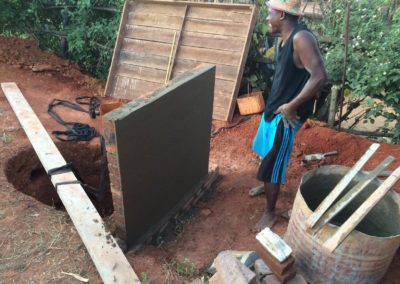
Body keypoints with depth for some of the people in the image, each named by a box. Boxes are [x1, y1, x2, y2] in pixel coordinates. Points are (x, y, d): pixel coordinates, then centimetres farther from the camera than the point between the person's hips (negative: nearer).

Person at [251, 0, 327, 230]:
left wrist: (291, 106, -24)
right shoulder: (287, 39, 7)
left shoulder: (301, 38, -22)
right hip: (274, 109, 10)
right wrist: (275, 105, 9)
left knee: (271, 166, 0)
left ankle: (270, 213, 20)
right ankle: (267, 185, 52)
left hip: (285, 116, -10)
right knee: (266, 154, 27)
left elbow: (320, 77, -30)